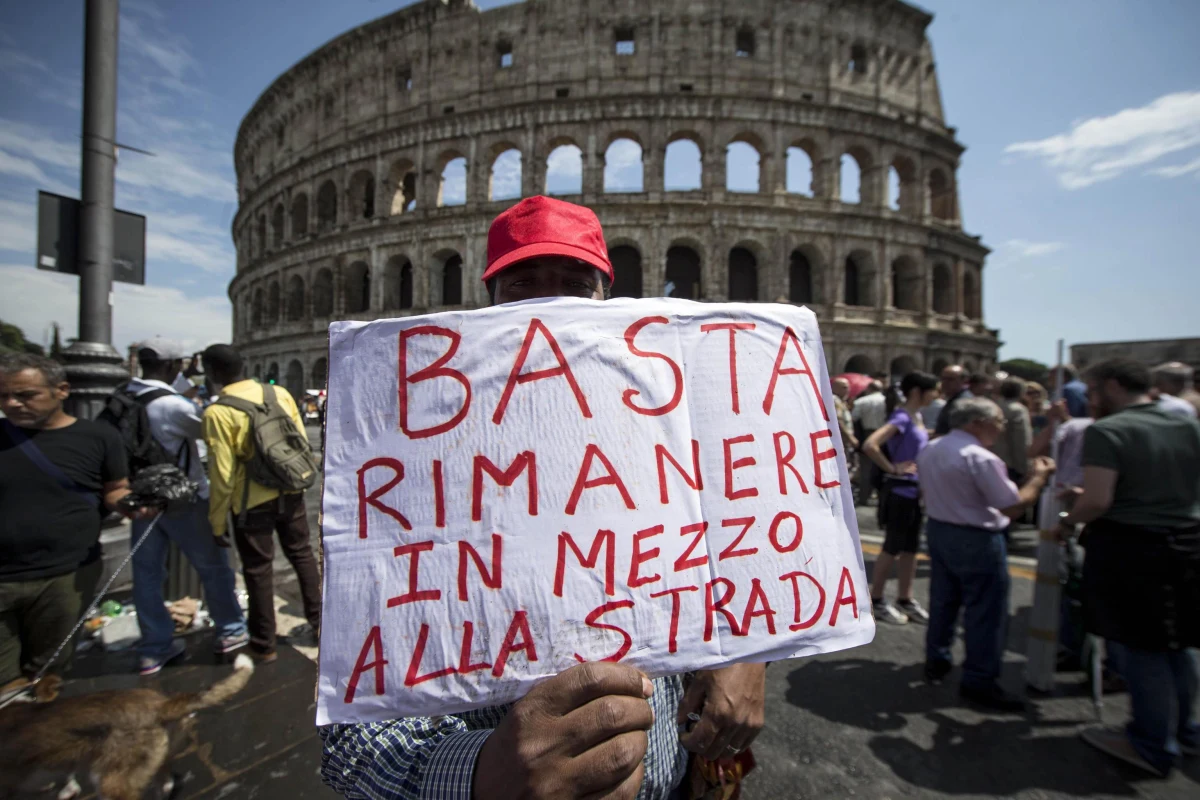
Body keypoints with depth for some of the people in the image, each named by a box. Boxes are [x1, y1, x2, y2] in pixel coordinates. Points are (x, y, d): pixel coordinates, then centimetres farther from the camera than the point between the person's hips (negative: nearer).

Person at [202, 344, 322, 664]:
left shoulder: (217, 412, -14)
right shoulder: (280, 394, -1)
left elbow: (222, 474, -14)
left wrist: (217, 521, -3)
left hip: (252, 502, -4)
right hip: (290, 493, 4)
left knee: (259, 570, 11)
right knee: (302, 555, 21)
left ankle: (264, 645, 25)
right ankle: (318, 620, 32)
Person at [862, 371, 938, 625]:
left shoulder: (917, 417, 9)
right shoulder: (901, 418, -19)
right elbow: (870, 445, -32)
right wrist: (892, 468, -21)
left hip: (914, 490, 9)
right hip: (899, 490, -9)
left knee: (911, 547, 15)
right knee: (892, 547, 2)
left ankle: (905, 599, 28)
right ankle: (876, 601, 15)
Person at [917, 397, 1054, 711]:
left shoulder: (929, 450, 4)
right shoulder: (981, 458, -21)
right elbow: (1013, 507, -17)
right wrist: (1038, 476, -5)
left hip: (938, 530, 8)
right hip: (976, 540, -8)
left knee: (943, 601, 20)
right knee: (985, 611, 5)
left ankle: (936, 661, 33)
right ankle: (979, 681, 15)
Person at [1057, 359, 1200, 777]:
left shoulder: (1106, 431, -17)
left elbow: (1097, 500, -24)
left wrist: (1068, 522, -6)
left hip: (1128, 550, -7)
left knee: (1139, 651, 7)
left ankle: (1154, 747, 20)